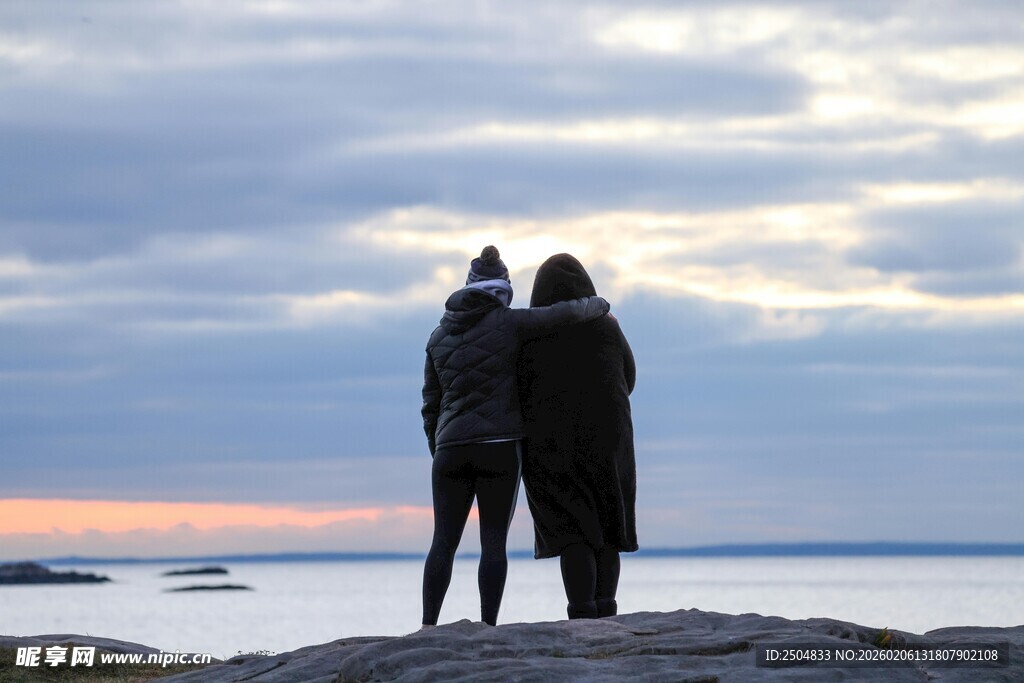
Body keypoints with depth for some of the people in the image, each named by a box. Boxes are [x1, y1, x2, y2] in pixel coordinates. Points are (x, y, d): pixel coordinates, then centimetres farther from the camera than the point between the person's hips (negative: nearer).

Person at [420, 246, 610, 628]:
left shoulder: (440, 336, 12)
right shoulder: (508, 324, -1)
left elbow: (431, 405, 14)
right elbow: (567, 313, -6)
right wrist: (600, 306, 14)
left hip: (451, 448, 3)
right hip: (500, 446, -3)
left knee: (444, 541, 4)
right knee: (493, 541, -1)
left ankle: (428, 628, -5)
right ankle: (488, 629, -6)